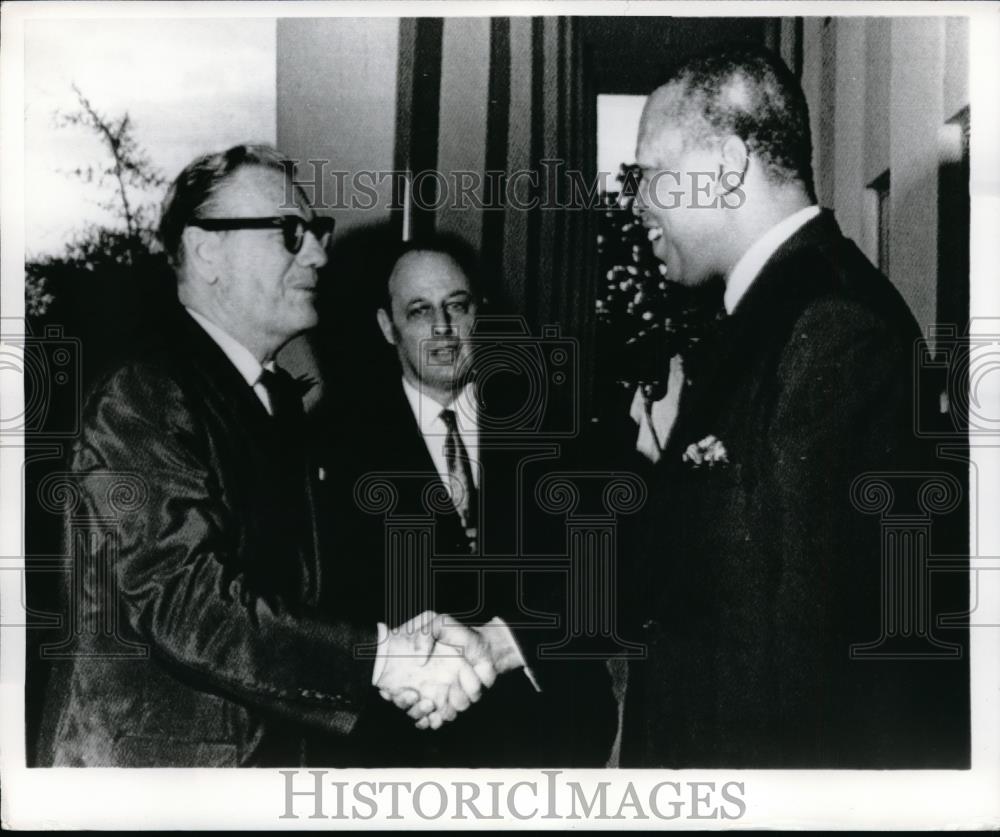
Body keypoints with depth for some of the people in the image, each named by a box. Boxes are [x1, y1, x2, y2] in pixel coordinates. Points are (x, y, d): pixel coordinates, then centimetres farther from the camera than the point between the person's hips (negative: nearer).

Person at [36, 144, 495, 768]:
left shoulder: (279, 397, 9)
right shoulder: (140, 400, -17)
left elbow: (301, 584, 7)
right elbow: (180, 601, -26)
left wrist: (401, 644, -12)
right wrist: (379, 657, -29)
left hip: (272, 745, 8)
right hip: (150, 758, -8)